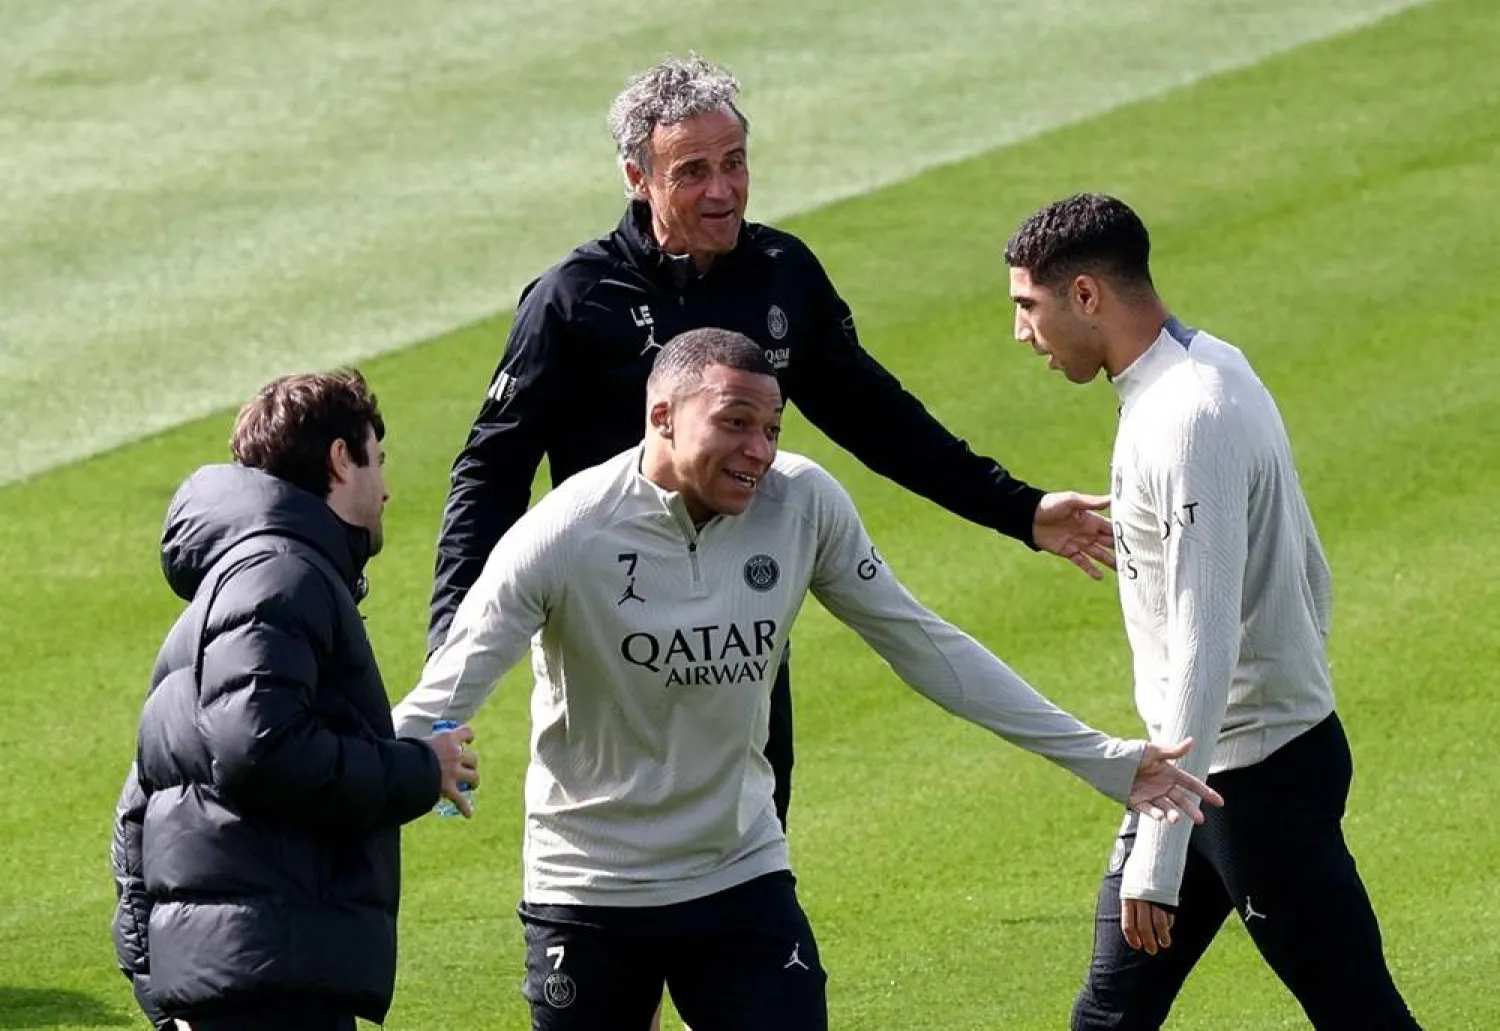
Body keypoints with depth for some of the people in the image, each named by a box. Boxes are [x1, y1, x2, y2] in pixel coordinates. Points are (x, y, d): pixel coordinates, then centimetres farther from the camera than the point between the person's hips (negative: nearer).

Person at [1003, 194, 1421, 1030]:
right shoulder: (1214, 367, 8)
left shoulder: (1186, 422, -23)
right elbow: (1311, 573, 17)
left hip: (1256, 771, -10)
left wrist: (1158, 855, -29)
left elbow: (1205, 644, -28)